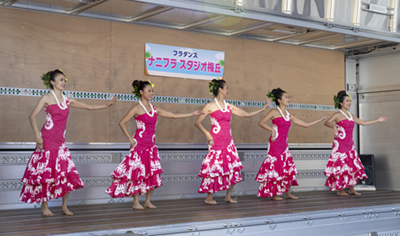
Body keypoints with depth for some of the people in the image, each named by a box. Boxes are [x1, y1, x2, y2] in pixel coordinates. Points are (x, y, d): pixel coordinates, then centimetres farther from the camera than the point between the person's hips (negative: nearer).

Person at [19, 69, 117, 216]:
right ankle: (44, 206, 11)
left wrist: (106, 105, 11)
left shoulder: (67, 101, 13)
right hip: (47, 140, -5)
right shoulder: (47, 98, -2)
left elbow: (89, 107, 17)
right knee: (46, 172, -2)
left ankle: (64, 205, 11)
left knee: (69, 173, -1)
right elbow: (32, 116, -8)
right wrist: (37, 136, -17)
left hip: (60, 141, 5)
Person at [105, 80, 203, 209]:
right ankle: (136, 202, 8)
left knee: (153, 174, 5)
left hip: (151, 145, 6)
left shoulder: (154, 109, 12)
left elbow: (174, 115, 12)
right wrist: (130, 139, -11)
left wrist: (192, 114, 11)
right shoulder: (137, 108, -6)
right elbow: (122, 123, -8)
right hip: (139, 145, -6)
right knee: (138, 173, -3)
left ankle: (148, 201, 16)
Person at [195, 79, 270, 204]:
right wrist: (207, 134, -14)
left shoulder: (229, 106, 13)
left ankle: (228, 196, 15)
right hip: (216, 141, -6)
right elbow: (197, 122, -3)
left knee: (233, 168, 2)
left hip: (228, 141, 6)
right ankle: (209, 197, 9)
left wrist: (262, 109, 17)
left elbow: (246, 114, 17)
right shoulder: (210, 106, -3)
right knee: (214, 168, -4)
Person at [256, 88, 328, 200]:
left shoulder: (289, 116, 13)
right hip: (275, 144, -7)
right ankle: (273, 194, 3)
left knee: (287, 168, 6)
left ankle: (287, 193, 14)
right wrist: (272, 130, -17)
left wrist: (320, 119, 16)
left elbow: (305, 124, 15)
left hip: (284, 145, 7)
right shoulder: (274, 112, -4)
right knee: (275, 166, -5)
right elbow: (261, 123, -6)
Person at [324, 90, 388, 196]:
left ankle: (352, 189, 14)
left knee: (353, 165, 6)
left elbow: (363, 123, 22)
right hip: (340, 143, -7)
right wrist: (334, 126, -41)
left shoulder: (351, 116, 15)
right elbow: (327, 122, -21)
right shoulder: (337, 115, -7)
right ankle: (340, 190, 4)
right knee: (341, 165, -4)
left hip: (349, 144, 7)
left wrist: (378, 120, 21)